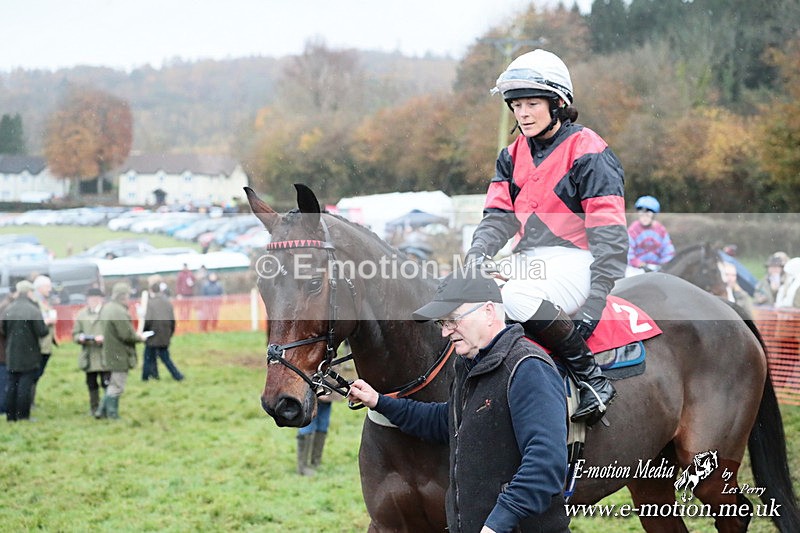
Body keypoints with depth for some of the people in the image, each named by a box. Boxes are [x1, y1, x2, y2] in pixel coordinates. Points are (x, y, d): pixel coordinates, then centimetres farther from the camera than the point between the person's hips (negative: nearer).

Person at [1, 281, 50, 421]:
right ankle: (23, 416, 0)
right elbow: (42, 332, -14)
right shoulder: (33, 310, -14)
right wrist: (47, 324, 6)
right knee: (25, 386, 0)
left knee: (12, 385, 10)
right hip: (29, 356, -5)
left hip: (12, 356, 5)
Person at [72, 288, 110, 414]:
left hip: (105, 357, -4)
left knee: (106, 383, -7)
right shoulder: (81, 314, 11)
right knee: (92, 385, 12)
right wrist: (80, 338, -9)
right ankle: (94, 408, 24)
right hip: (88, 357, 4)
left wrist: (104, 338, -21)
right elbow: (75, 333, 13)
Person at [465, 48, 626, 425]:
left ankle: (592, 377, -23)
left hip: (575, 258, -7)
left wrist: (594, 305, -21)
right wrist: (477, 253, -17)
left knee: (516, 297, -35)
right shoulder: (512, 157, 14)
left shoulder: (589, 154, -8)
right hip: (528, 260, 8)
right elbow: (499, 217, 6)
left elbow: (609, 236, -14)